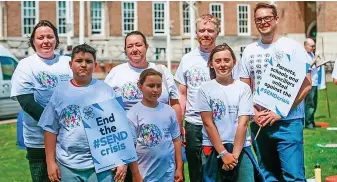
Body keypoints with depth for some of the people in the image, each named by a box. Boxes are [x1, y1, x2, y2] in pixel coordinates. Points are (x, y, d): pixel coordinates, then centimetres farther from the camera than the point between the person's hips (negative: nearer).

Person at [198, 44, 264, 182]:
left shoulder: (243, 88, 0)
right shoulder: (205, 89, 0)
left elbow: (242, 123, -5)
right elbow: (208, 124, -5)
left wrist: (234, 155, -13)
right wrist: (224, 154, -11)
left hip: (241, 148, 0)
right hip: (213, 149, 0)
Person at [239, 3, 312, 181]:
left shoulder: (293, 47, -2)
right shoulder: (249, 51, 9)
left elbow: (306, 84, -7)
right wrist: (254, 112, -4)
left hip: (288, 122, -4)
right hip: (260, 122, 4)